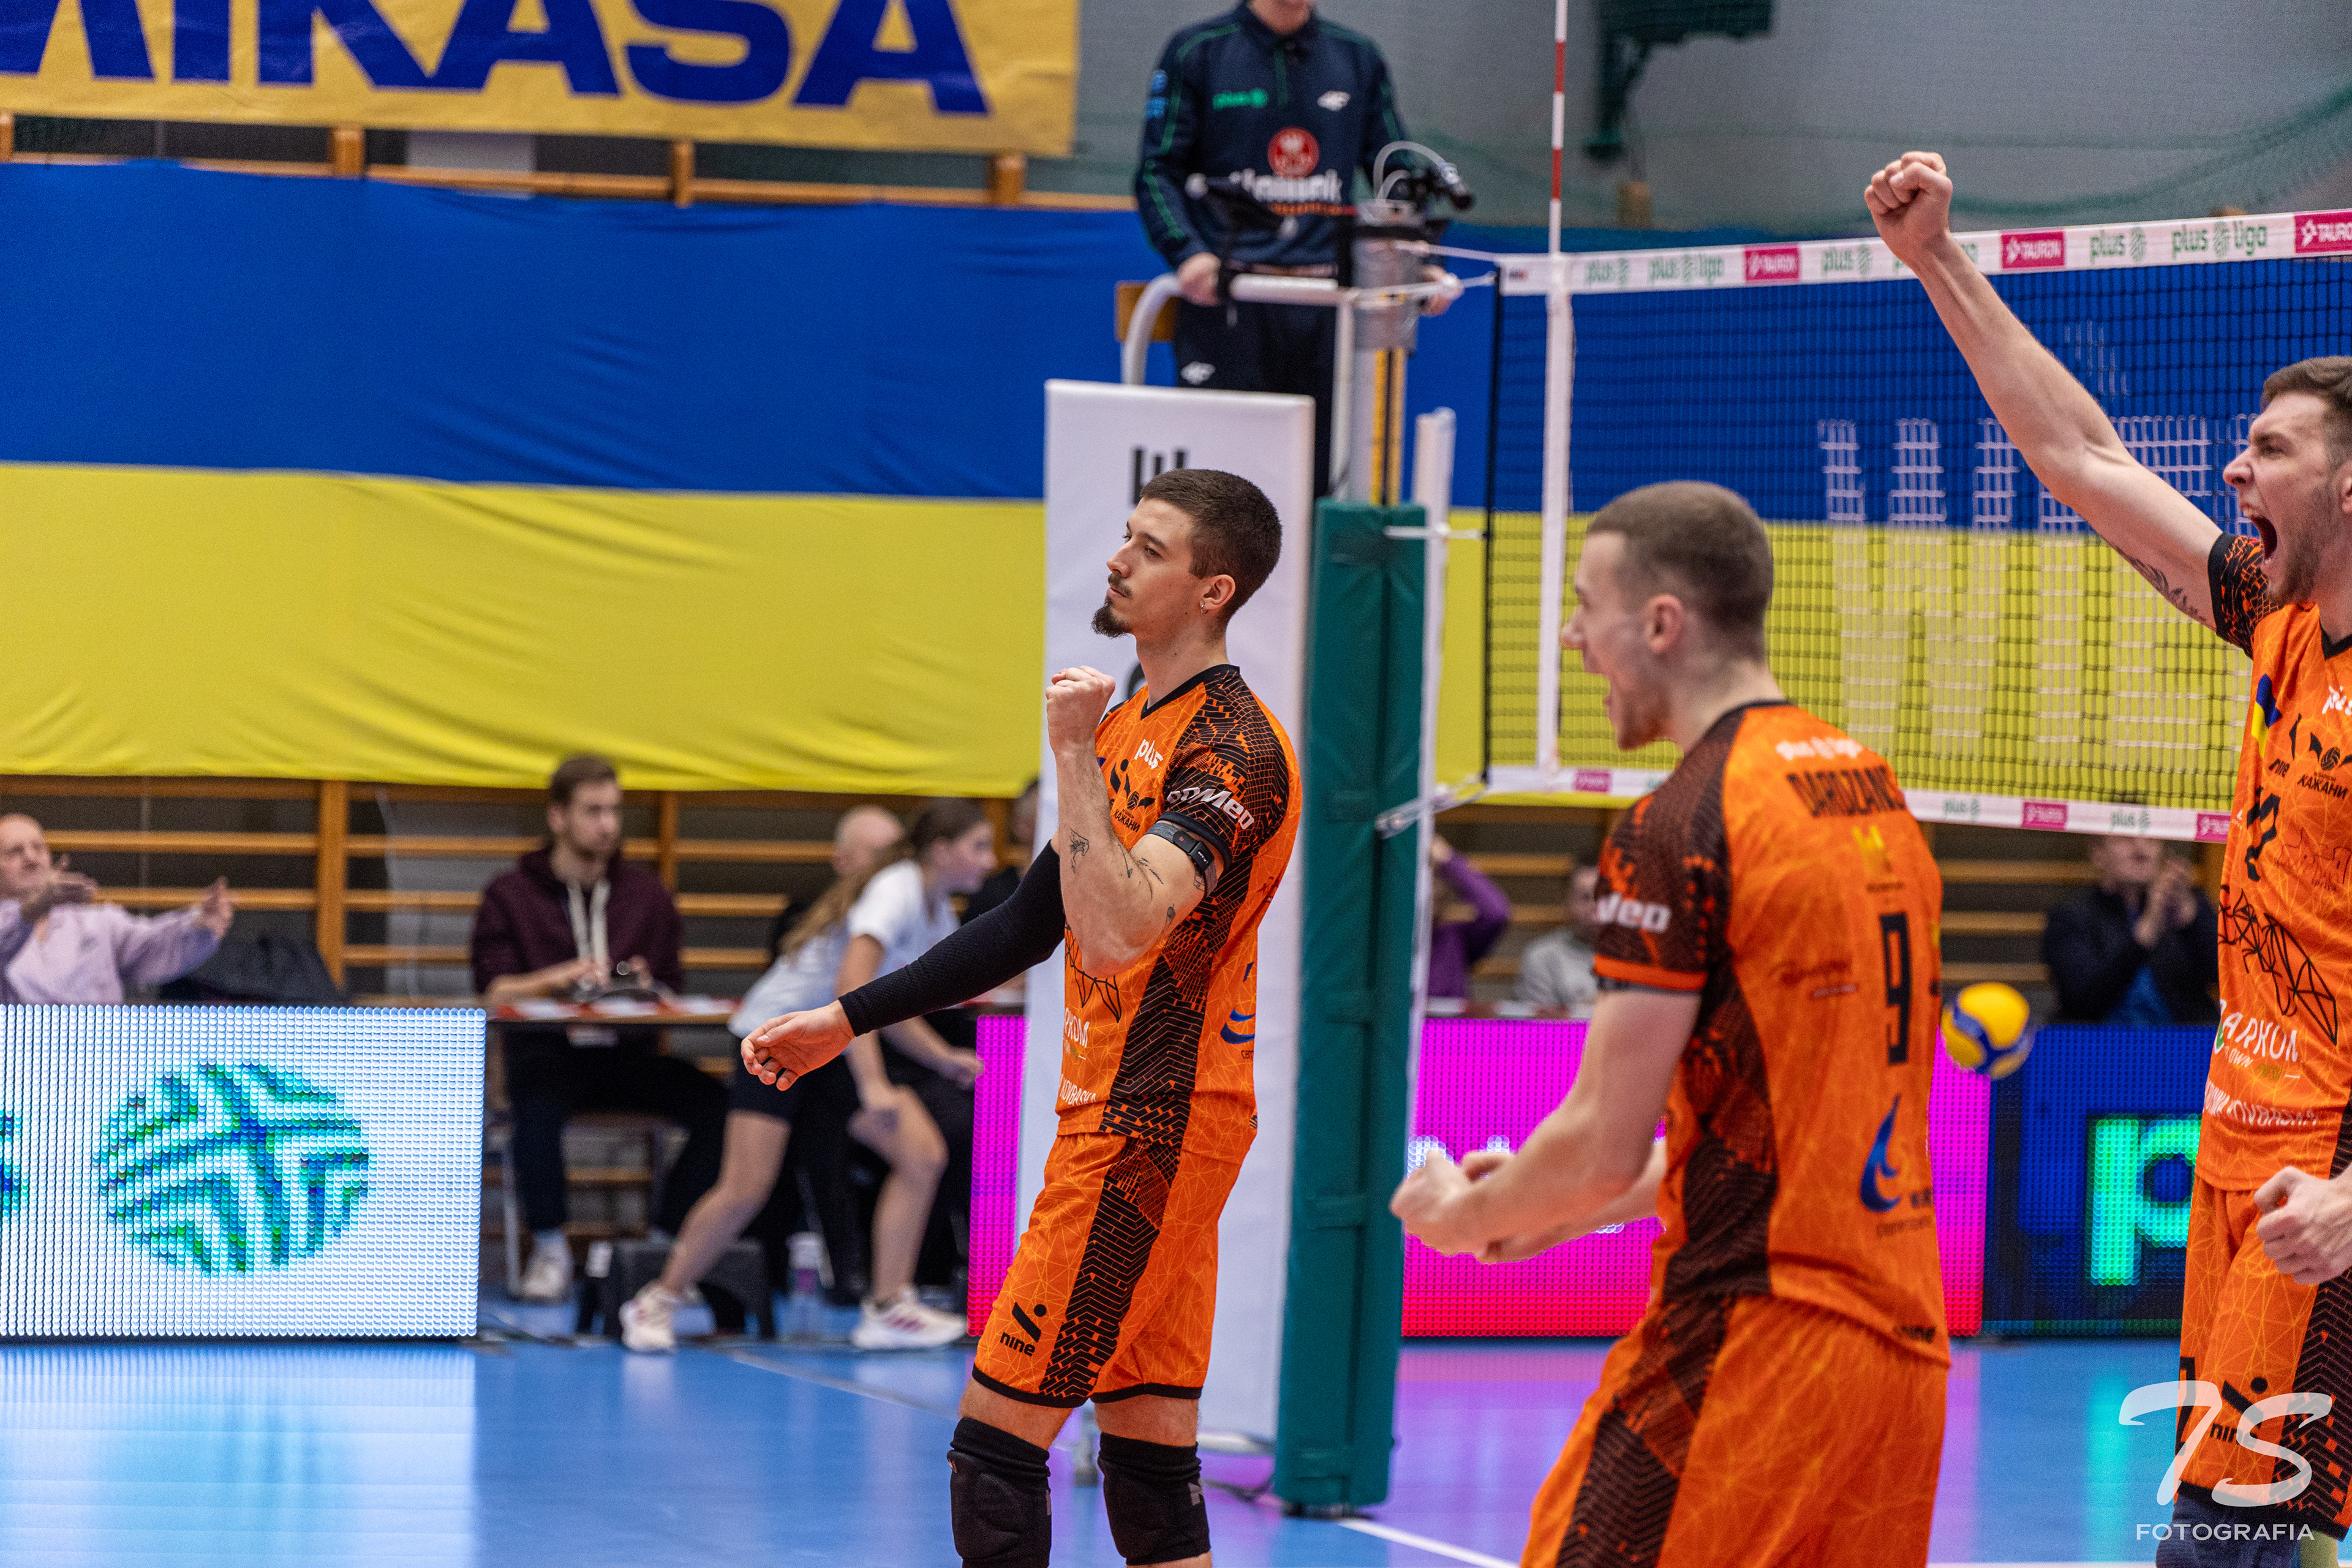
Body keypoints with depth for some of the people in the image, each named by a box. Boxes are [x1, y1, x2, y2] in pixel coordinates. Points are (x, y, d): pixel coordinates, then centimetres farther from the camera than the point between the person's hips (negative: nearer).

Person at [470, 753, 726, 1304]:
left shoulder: (647, 894, 16)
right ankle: (550, 1248, -17)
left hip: (630, 1053, 3)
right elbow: (493, 990, -3)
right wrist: (560, 978, -20)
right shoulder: (511, 895, 8)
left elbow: (674, 990, 14)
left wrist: (649, 990, -10)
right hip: (547, 1052, -3)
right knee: (539, 1108, -39)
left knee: (718, 1107, -26)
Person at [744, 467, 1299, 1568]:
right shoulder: (1132, 728, 17)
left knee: (996, 1436, -10)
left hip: (1151, 1126, -10)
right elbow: (1035, 924, 23)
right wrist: (845, 1022, 22)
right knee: (1150, 1465, 8)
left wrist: (1072, 754, -23)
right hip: (1121, 1114, 10)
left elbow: (1117, 929, -28)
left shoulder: (1231, 749, -14)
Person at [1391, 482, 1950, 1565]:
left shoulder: (1678, 827, -12)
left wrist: (1461, 1215, 8)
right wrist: (1566, 1210, 25)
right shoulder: (1875, 795, 14)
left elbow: (1603, 1146, -12)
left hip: (1747, 1333, -8)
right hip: (1903, 1338, 8)